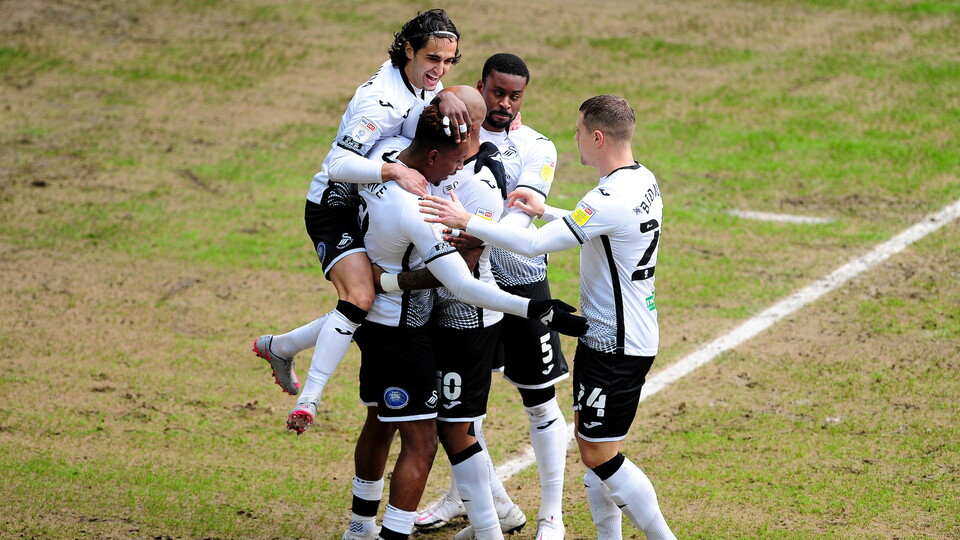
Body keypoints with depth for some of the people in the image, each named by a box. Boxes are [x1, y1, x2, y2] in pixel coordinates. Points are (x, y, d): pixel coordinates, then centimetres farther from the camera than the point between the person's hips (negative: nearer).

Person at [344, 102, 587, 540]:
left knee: (380, 424, 24)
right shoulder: (415, 212, -32)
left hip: (373, 320, 10)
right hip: (400, 332, -10)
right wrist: (536, 310, -34)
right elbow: (464, 287, -32)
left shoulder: (382, 157, -8)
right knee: (419, 444, -5)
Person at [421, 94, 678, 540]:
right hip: (611, 337, 10)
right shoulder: (643, 181, 6)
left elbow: (534, 245, -30)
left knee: (599, 454, -4)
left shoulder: (612, 199, -25)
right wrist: (545, 212, 15)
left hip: (617, 348, -10)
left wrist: (467, 222, -25)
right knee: (591, 445, 15)